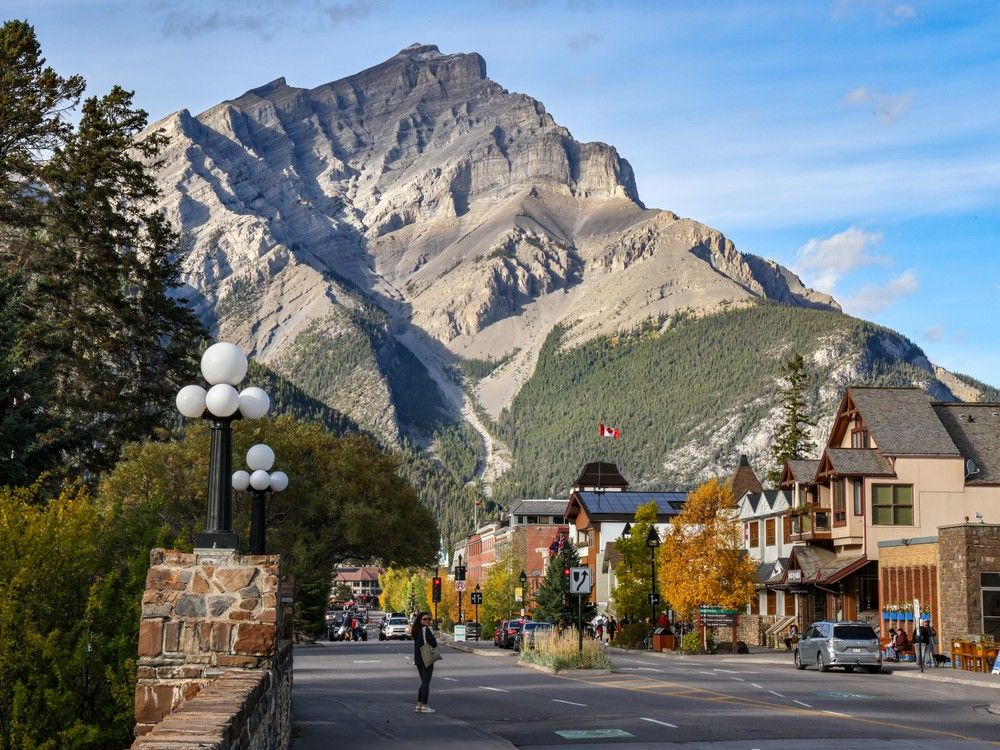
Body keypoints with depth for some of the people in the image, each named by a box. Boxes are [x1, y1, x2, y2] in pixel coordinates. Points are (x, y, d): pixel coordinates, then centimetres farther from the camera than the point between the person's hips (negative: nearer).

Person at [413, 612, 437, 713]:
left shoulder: (417, 630, 11)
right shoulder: (426, 630, -16)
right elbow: (434, 644, -17)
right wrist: (433, 638, 1)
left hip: (418, 659, 9)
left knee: (424, 682, 17)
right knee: (426, 683, -1)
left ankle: (419, 705, 16)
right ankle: (424, 706, 2)